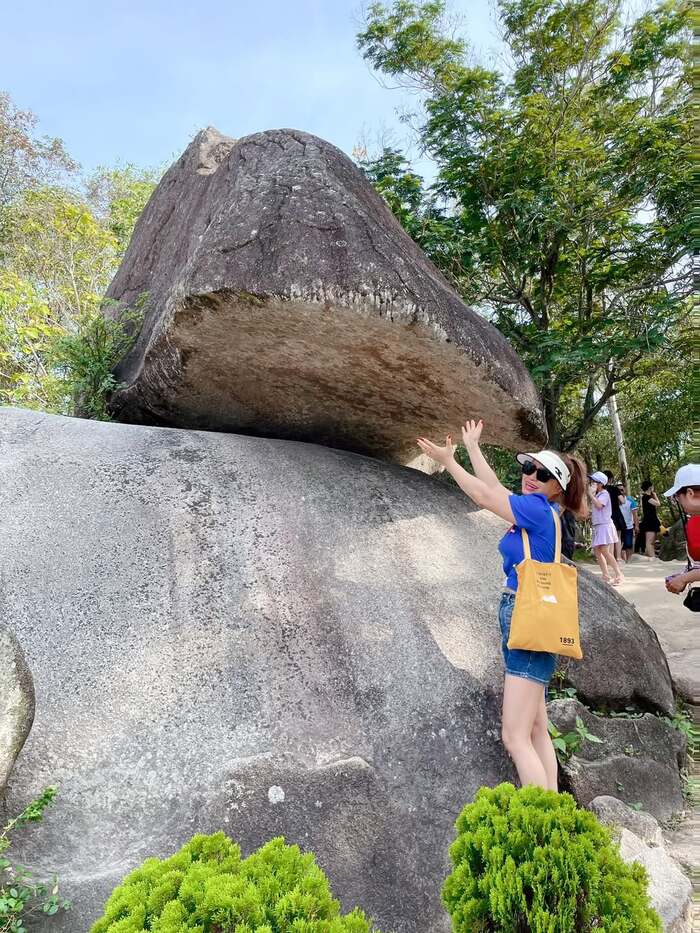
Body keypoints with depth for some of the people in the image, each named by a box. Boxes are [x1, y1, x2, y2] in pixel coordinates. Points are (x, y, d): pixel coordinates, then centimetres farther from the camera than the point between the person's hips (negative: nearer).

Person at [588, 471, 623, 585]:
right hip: (598, 526, 9)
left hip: (605, 525, -9)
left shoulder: (604, 493, -7)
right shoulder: (596, 495, 18)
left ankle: (618, 575, -9)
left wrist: (591, 494, -16)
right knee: (597, 550, 5)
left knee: (605, 552, -14)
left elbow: (599, 505, -24)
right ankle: (606, 575, 8)